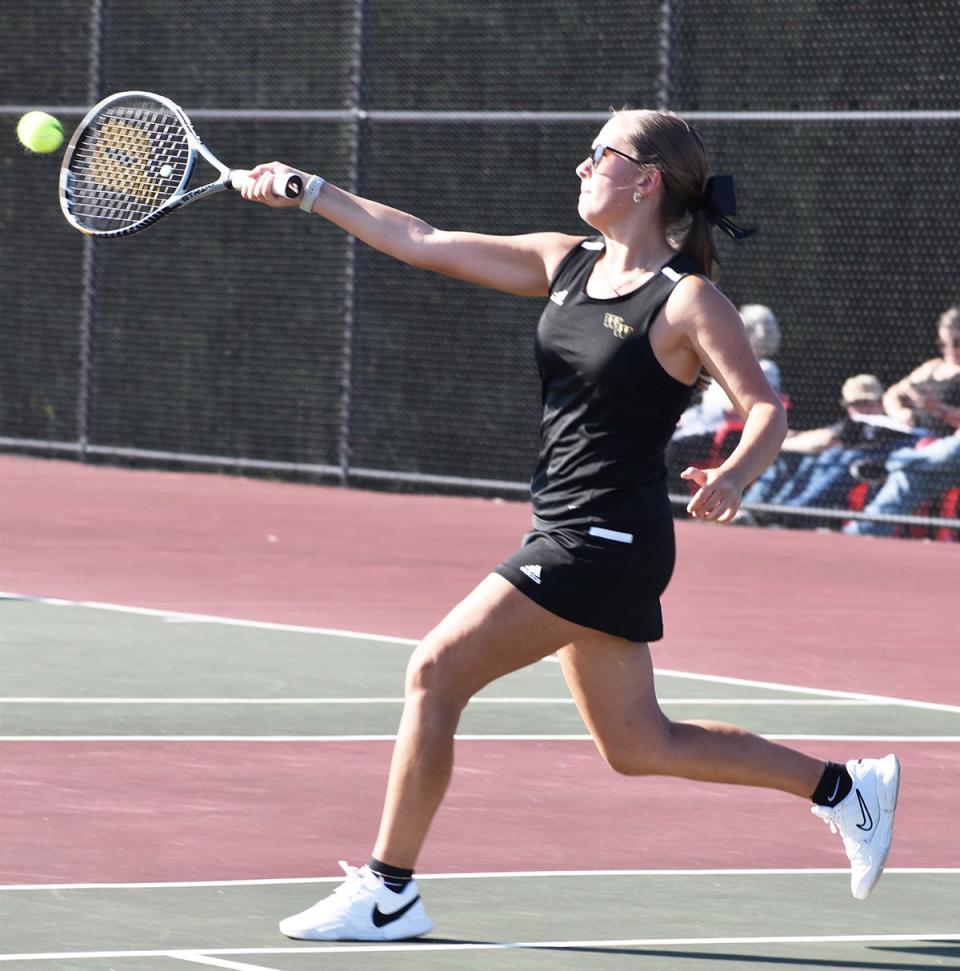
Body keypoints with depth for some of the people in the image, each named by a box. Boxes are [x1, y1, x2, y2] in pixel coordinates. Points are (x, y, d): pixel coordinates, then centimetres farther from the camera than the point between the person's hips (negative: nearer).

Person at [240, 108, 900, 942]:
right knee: (637, 744, 15)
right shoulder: (566, 264, 9)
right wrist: (308, 192, 9)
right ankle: (843, 788, 26)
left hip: (607, 544, -9)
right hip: (569, 537, 9)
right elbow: (426, 245, 11)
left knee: (437, 672, -11)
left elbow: (767, 409, -16)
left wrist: (733, 477, -37)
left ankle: (388, 893, -3)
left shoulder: (689, 302, -13)